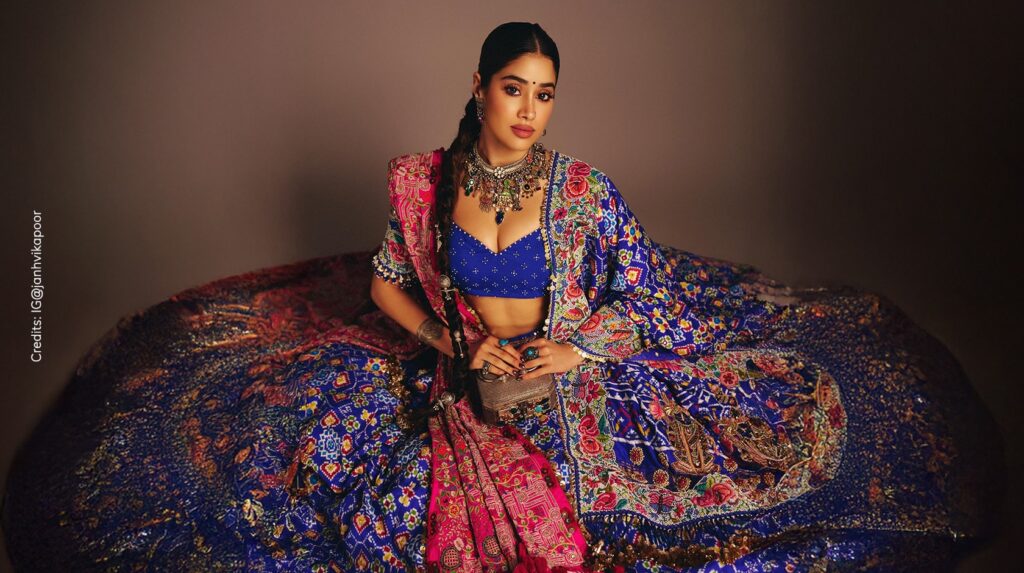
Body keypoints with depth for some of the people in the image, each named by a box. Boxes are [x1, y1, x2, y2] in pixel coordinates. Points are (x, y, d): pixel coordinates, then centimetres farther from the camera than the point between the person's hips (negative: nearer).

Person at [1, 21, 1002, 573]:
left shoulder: (584, 191, -6)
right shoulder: (427, 183, -3)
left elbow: (647, 301, 1)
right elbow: (384, 284, 8)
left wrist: (576, 348, -15)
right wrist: (456, 344, -7)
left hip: (570, 391, -1)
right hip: (460, 388, 2)